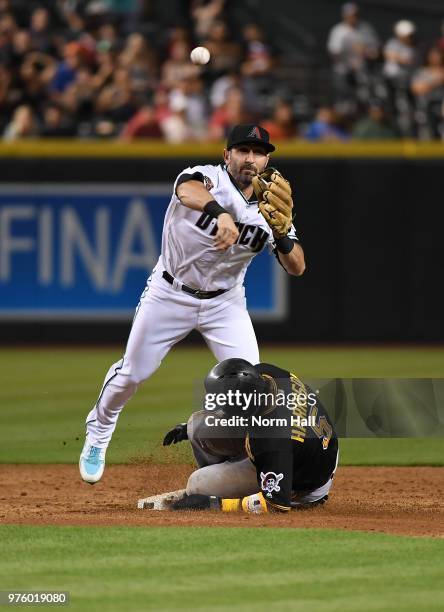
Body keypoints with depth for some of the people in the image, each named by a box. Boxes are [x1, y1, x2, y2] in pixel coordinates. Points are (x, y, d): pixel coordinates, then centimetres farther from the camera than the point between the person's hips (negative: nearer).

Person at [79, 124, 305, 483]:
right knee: (133, 373, 6)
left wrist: (283, 234, -37)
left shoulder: (269, 208, -11)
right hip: (170, 292, -2)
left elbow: (297, 268, -15)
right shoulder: (208, 177, -22)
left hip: (225, 302, 2)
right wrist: (220, 213, -69)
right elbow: (188, 190, -48)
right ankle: (98, 434, 33)